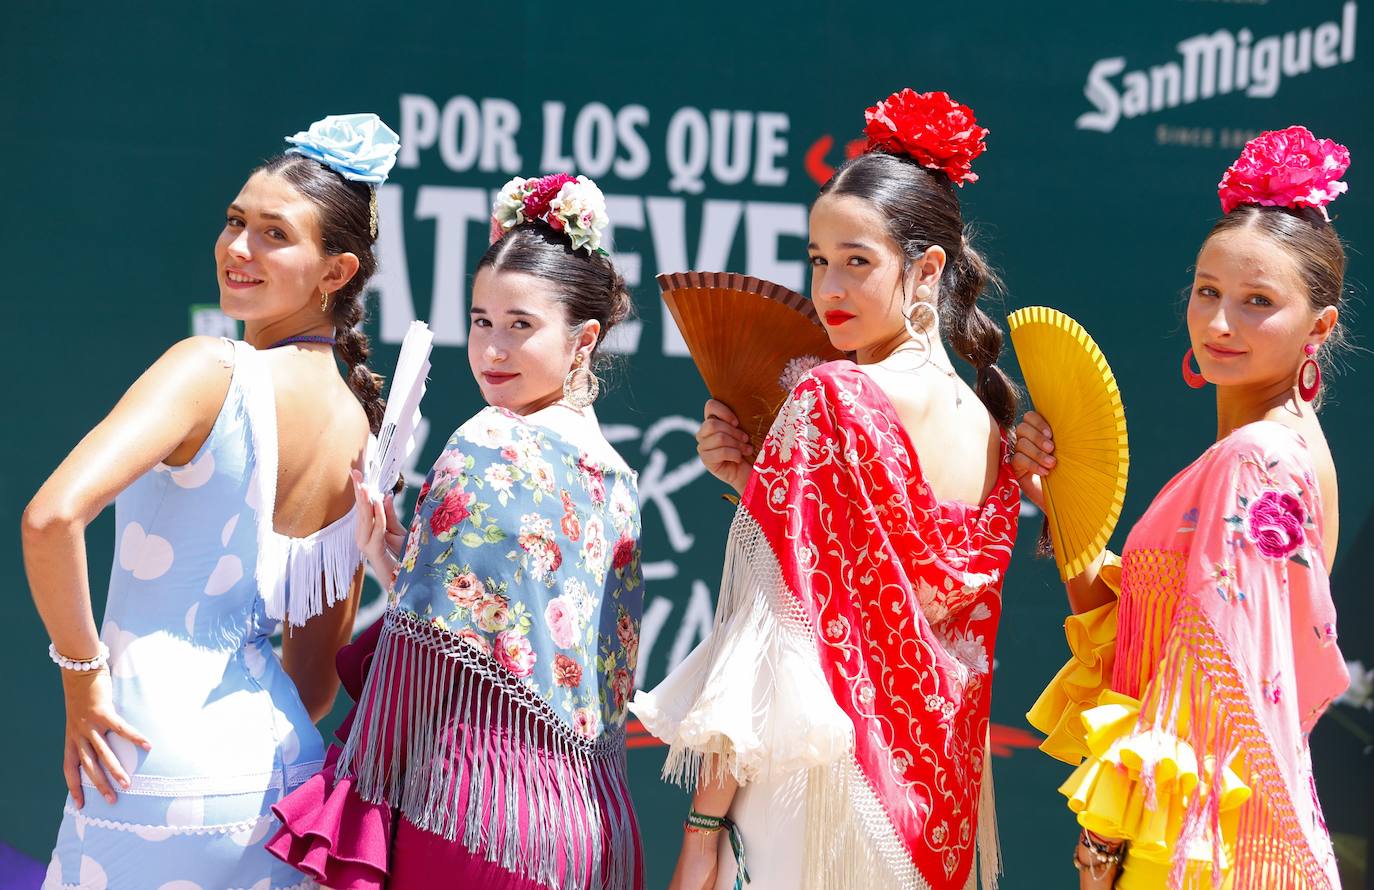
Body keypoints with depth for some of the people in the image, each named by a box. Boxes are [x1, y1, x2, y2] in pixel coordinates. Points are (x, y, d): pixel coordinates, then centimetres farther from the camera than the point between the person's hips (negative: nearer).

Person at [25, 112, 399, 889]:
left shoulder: (210, 370, -13)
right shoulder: (360, 431, 7)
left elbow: (52, 516, -25)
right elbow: (318, 668, 13)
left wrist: (81, 668, -14)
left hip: (163, 761, -6)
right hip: (284, 771, 7)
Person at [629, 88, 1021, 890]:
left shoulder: (830, 398, -14)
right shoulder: (988, 426, 8)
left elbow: (776, 620, -17)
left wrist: (703, 824, -15)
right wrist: (761, 481, 8)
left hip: (816, 789, -8)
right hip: (932, 799, 8)